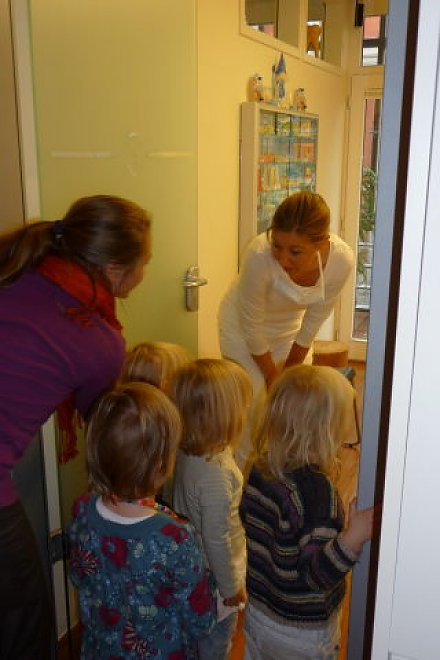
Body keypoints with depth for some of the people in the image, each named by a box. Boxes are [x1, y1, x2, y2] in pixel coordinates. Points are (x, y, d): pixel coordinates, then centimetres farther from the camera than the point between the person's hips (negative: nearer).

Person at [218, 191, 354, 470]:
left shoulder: (341, 260, -29)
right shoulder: (259, 255, -39)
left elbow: (313, 322, -14)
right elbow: (252, 326, -24)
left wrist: (289, 371, -3)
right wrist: (272, 376, -11)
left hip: (289, 326, 3)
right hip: (243, 325, -3)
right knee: (251, 406, -3)